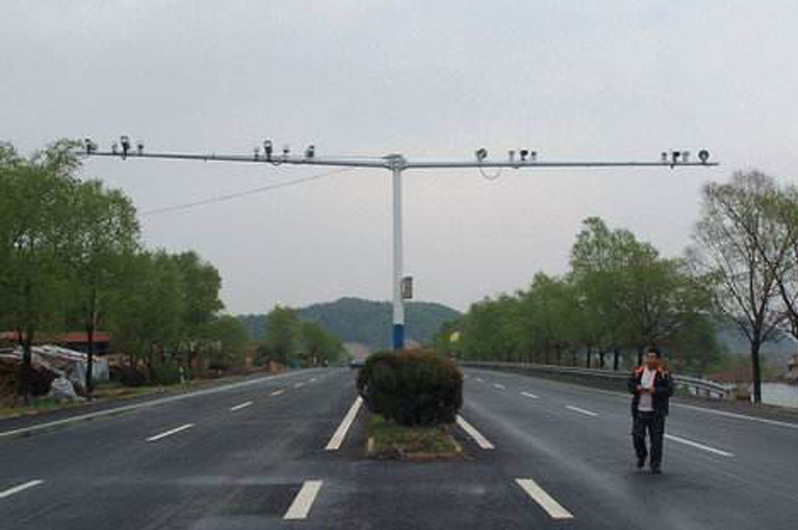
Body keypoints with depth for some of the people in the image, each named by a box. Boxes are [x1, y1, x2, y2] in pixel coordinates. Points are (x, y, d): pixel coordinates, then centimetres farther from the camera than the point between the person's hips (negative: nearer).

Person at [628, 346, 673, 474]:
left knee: (657, 438, -2)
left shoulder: (663, 374, -4)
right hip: (639, 411, 3)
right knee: (637, 435, 3)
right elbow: (630, 385, 7)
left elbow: (669, 390, -11)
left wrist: (655, 390, -24)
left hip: (656, 412, -2)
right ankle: (641, 456, 32)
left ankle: (655, 465, 9)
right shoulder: (638, 371, 6)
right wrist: (637, 388, -14)